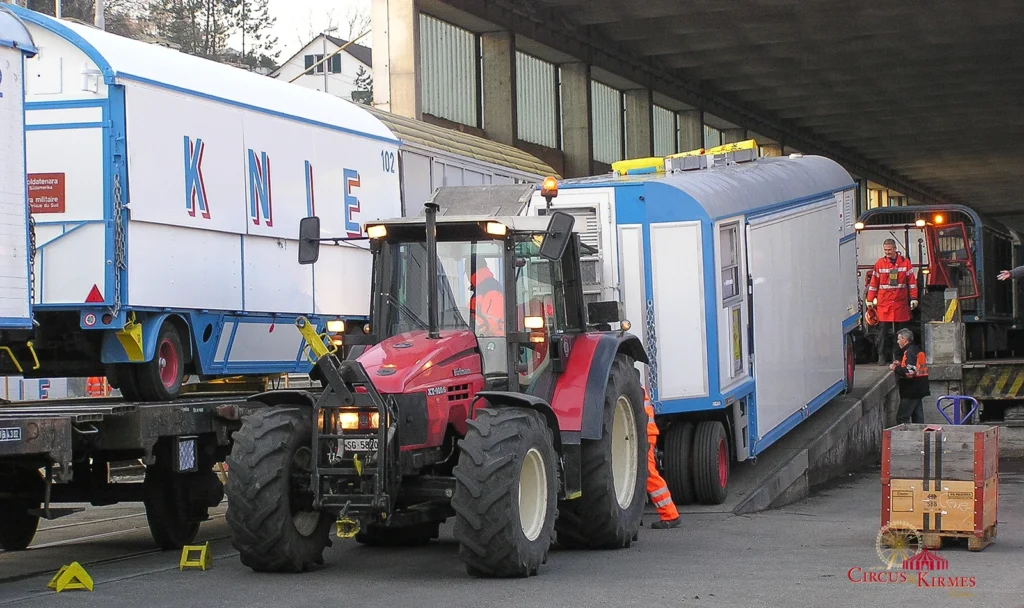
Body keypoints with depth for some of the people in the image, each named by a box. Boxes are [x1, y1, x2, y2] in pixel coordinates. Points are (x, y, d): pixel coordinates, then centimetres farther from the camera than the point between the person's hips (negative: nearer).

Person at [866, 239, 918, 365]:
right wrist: (870, 300, 7)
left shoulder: (905, 263, 4)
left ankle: (896, 355, 13)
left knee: (899, 330, 5)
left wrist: (913, 299, 3)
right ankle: (881, 356, -1)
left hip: (900, 303, 1)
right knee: (883, 329, -5)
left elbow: (912, 281, 7)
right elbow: (873, 283, 8)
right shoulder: (879, 263, 4)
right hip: (883, 303, -1)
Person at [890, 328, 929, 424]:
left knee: (902, 418, -10)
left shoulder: (910, 352, -17)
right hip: (919, 390, 10)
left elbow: (909, 372, -25)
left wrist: (895, 368, -12)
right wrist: (900, 364, 13)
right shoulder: (918, 349, 14)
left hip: (911, 391, -10)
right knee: (917, 416, 13)